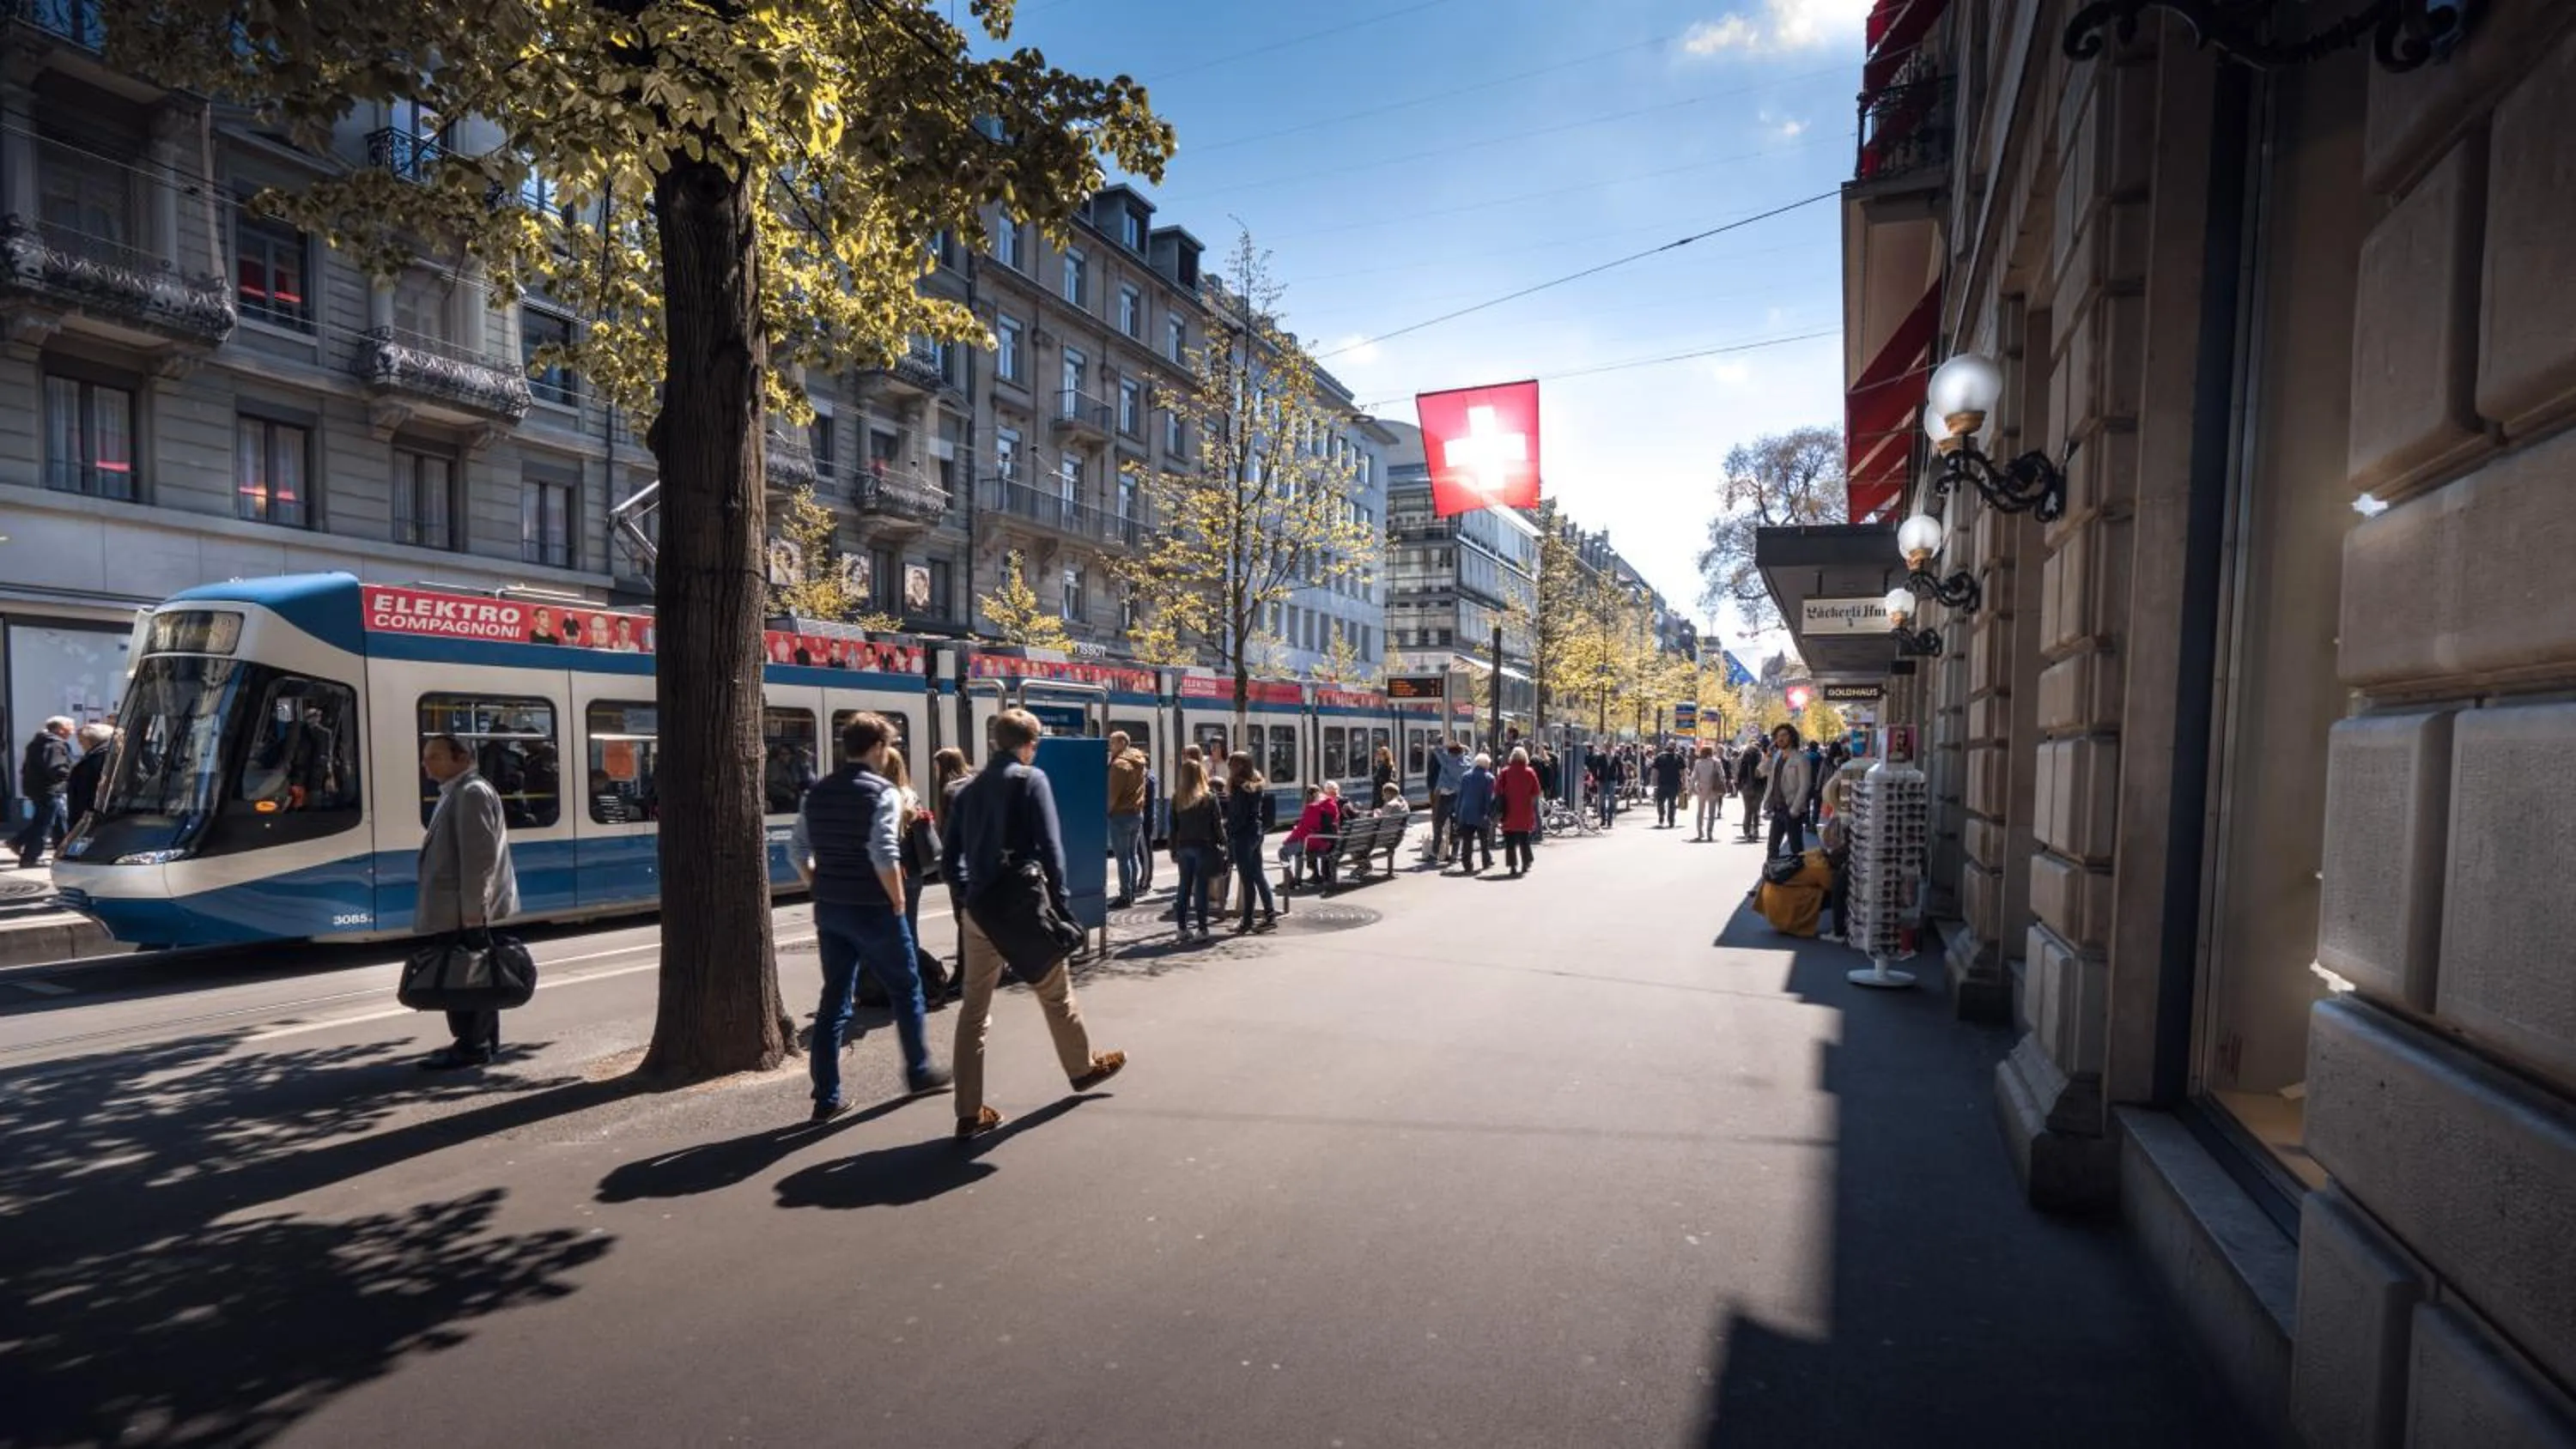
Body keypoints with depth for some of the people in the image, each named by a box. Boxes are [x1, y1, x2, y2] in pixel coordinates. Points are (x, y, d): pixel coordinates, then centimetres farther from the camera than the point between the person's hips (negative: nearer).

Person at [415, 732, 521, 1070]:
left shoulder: (471, 792, -14)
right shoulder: (455, 793, 18)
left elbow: (478, 857, -21)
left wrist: (471, 911, -23)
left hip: (464, 911, -10)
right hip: (457, 909, 10)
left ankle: (472, 1047, -1)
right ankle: (478, 1041, 23)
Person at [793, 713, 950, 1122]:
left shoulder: (817, 792, 8)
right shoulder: (883, 792, -13)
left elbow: (797, 849, 10)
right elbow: (883, 854, -23)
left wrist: (823, 889, 15)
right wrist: (898, 902, -12)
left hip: (829, 909, 6)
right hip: (872, 909, -6)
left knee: (834, 998, 12)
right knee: (905, 990, 12)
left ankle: (826, 1097, 14)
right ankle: (918, 1072, 25)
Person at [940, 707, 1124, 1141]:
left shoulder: (970, 789, 10)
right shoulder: (1031, 779, -8)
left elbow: (949, 861, 10)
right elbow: (1049, 847, -15)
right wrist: (1060, 904, -9)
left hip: (979, 912, 5)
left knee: (974, 1007, 9)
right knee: (1055, 993, 16)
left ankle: (969, 1113, 10)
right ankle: (1083, 1067, 36)